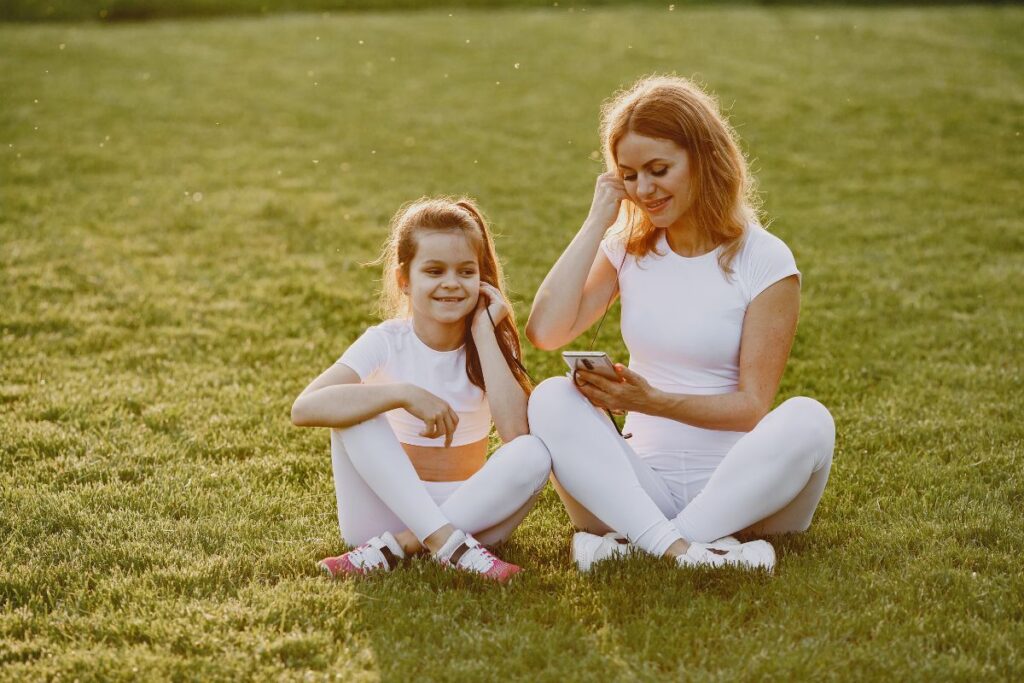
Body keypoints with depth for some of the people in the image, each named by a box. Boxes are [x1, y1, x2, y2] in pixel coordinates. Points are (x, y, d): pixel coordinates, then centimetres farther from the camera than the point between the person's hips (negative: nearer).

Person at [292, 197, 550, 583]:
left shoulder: (491, 342, -2)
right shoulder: (385, 343, -8)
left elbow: (516, 432, -21)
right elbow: (304, 408, -25)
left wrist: (483, 333, -17)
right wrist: (405, 394, -33)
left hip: (466, 510, 1)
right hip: (385, 510, -1)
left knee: (533, 454, -26)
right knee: (356, 410, -24)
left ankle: (394, 548, -27)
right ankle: (446, 542, -33)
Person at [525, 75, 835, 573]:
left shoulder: (764, 261, -4)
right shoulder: (629, 249, 7)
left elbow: (752, 405, -7)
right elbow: (545, 332, -9)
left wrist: (652, 401, -22)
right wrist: (597, 222, -5)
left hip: (736, 486, -2)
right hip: (643, 483, 2)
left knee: (806, 421, -31)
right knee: (552, 401, -23)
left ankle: (632, 543, -31)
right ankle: (681, 548, -40)